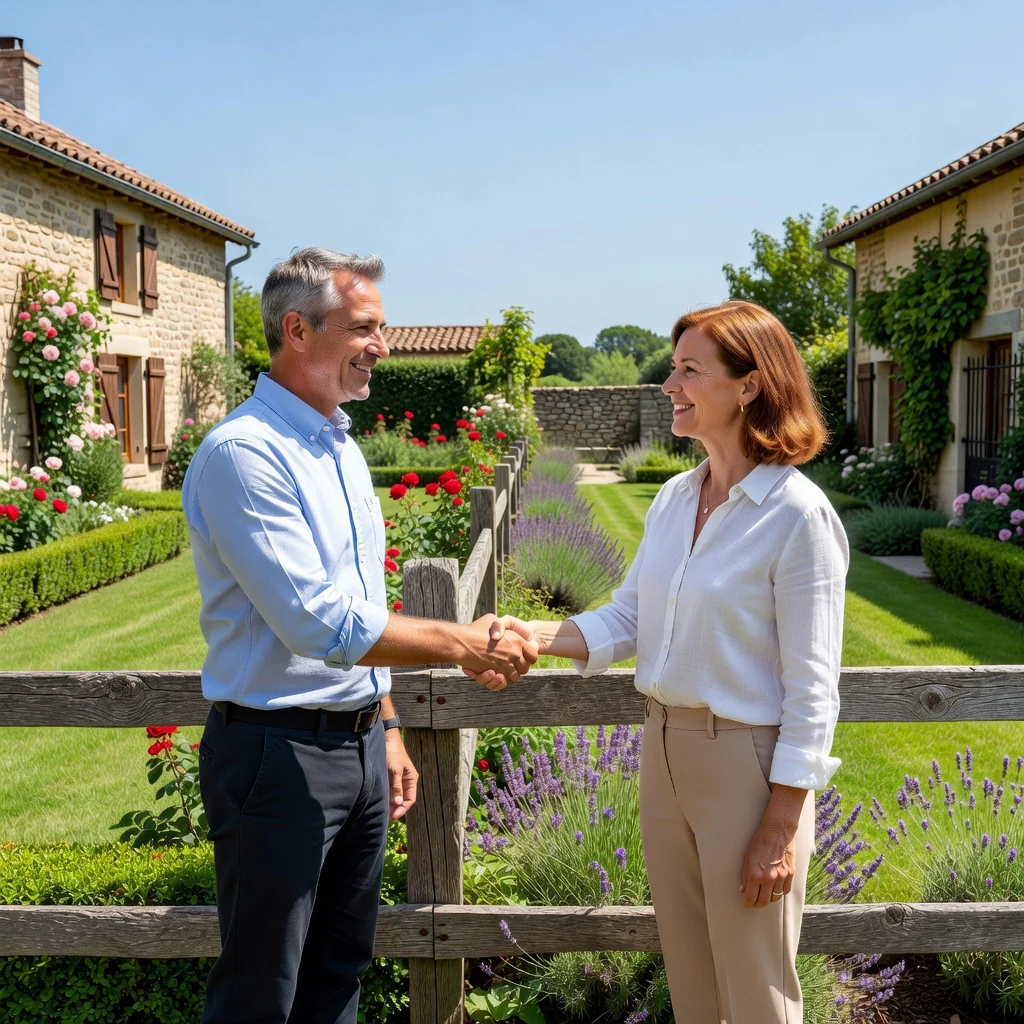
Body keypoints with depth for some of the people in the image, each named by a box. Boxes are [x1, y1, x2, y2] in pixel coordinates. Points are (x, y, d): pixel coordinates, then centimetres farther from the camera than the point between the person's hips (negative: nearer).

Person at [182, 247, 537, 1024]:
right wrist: (464, 644, -17)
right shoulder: (244, 454, -18)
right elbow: (320, 624, -24)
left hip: (359, 743, 9)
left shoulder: (342, 448, 11)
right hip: (279, 751, -8)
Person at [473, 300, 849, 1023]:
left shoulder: (798, 515, -17)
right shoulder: (674, 499, 5)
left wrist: (781, 829, -16)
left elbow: (812, 691, -17)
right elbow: (627, 619, 6)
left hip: (748, 763, -7)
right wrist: (538, 636, -11)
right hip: (665, 750, 7)